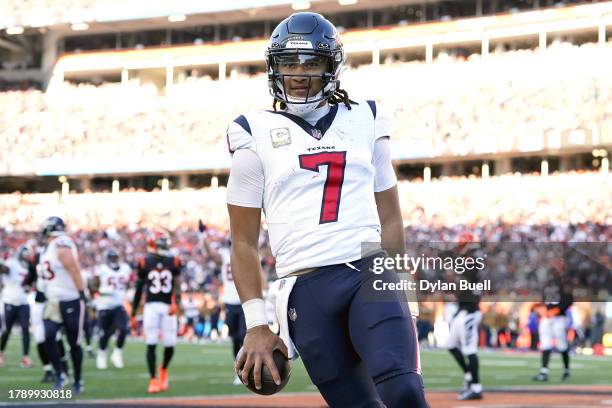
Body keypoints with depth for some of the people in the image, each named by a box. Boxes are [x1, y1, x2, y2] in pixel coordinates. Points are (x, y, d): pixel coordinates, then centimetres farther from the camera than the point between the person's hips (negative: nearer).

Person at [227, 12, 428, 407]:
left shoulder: (365, 121, 14)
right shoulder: (256, 134, 7)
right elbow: (244, 242, 7)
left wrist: (394, 291, 13)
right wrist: (256, 325, 1)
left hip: (370, 274, 1)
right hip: (308, 289, -1)